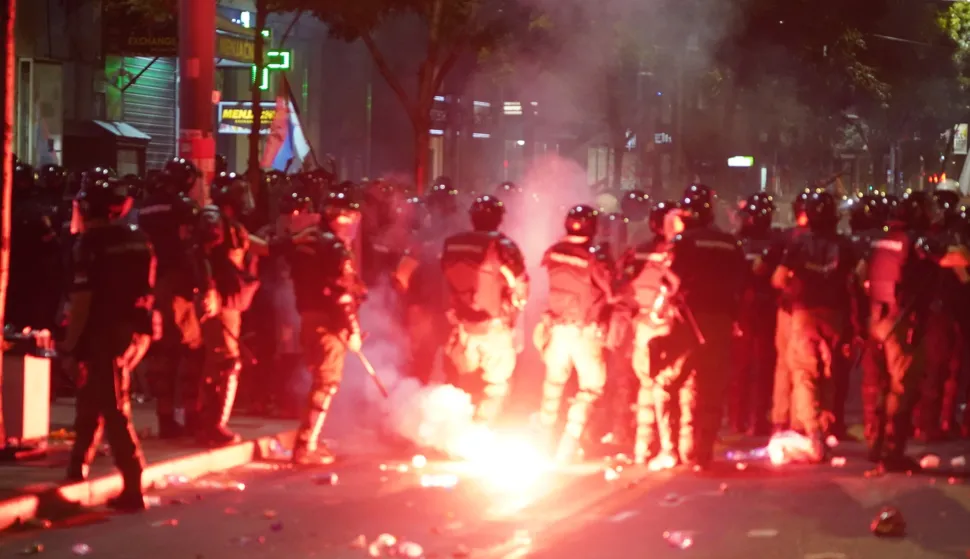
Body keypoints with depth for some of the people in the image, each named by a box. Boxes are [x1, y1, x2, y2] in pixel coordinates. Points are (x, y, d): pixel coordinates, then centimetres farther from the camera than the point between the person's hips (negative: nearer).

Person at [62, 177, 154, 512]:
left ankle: (133, 486, -10)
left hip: (106, 331, -7)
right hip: (136, 330, 7)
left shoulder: (92, 242, -10)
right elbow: (147, 289, 12)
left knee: (114, 408, -5)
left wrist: (72, 340, -9)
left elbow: (83, 296, -13)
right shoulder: (140, 241, 10)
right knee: (92, 399, 22)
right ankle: (78, 471, 33)